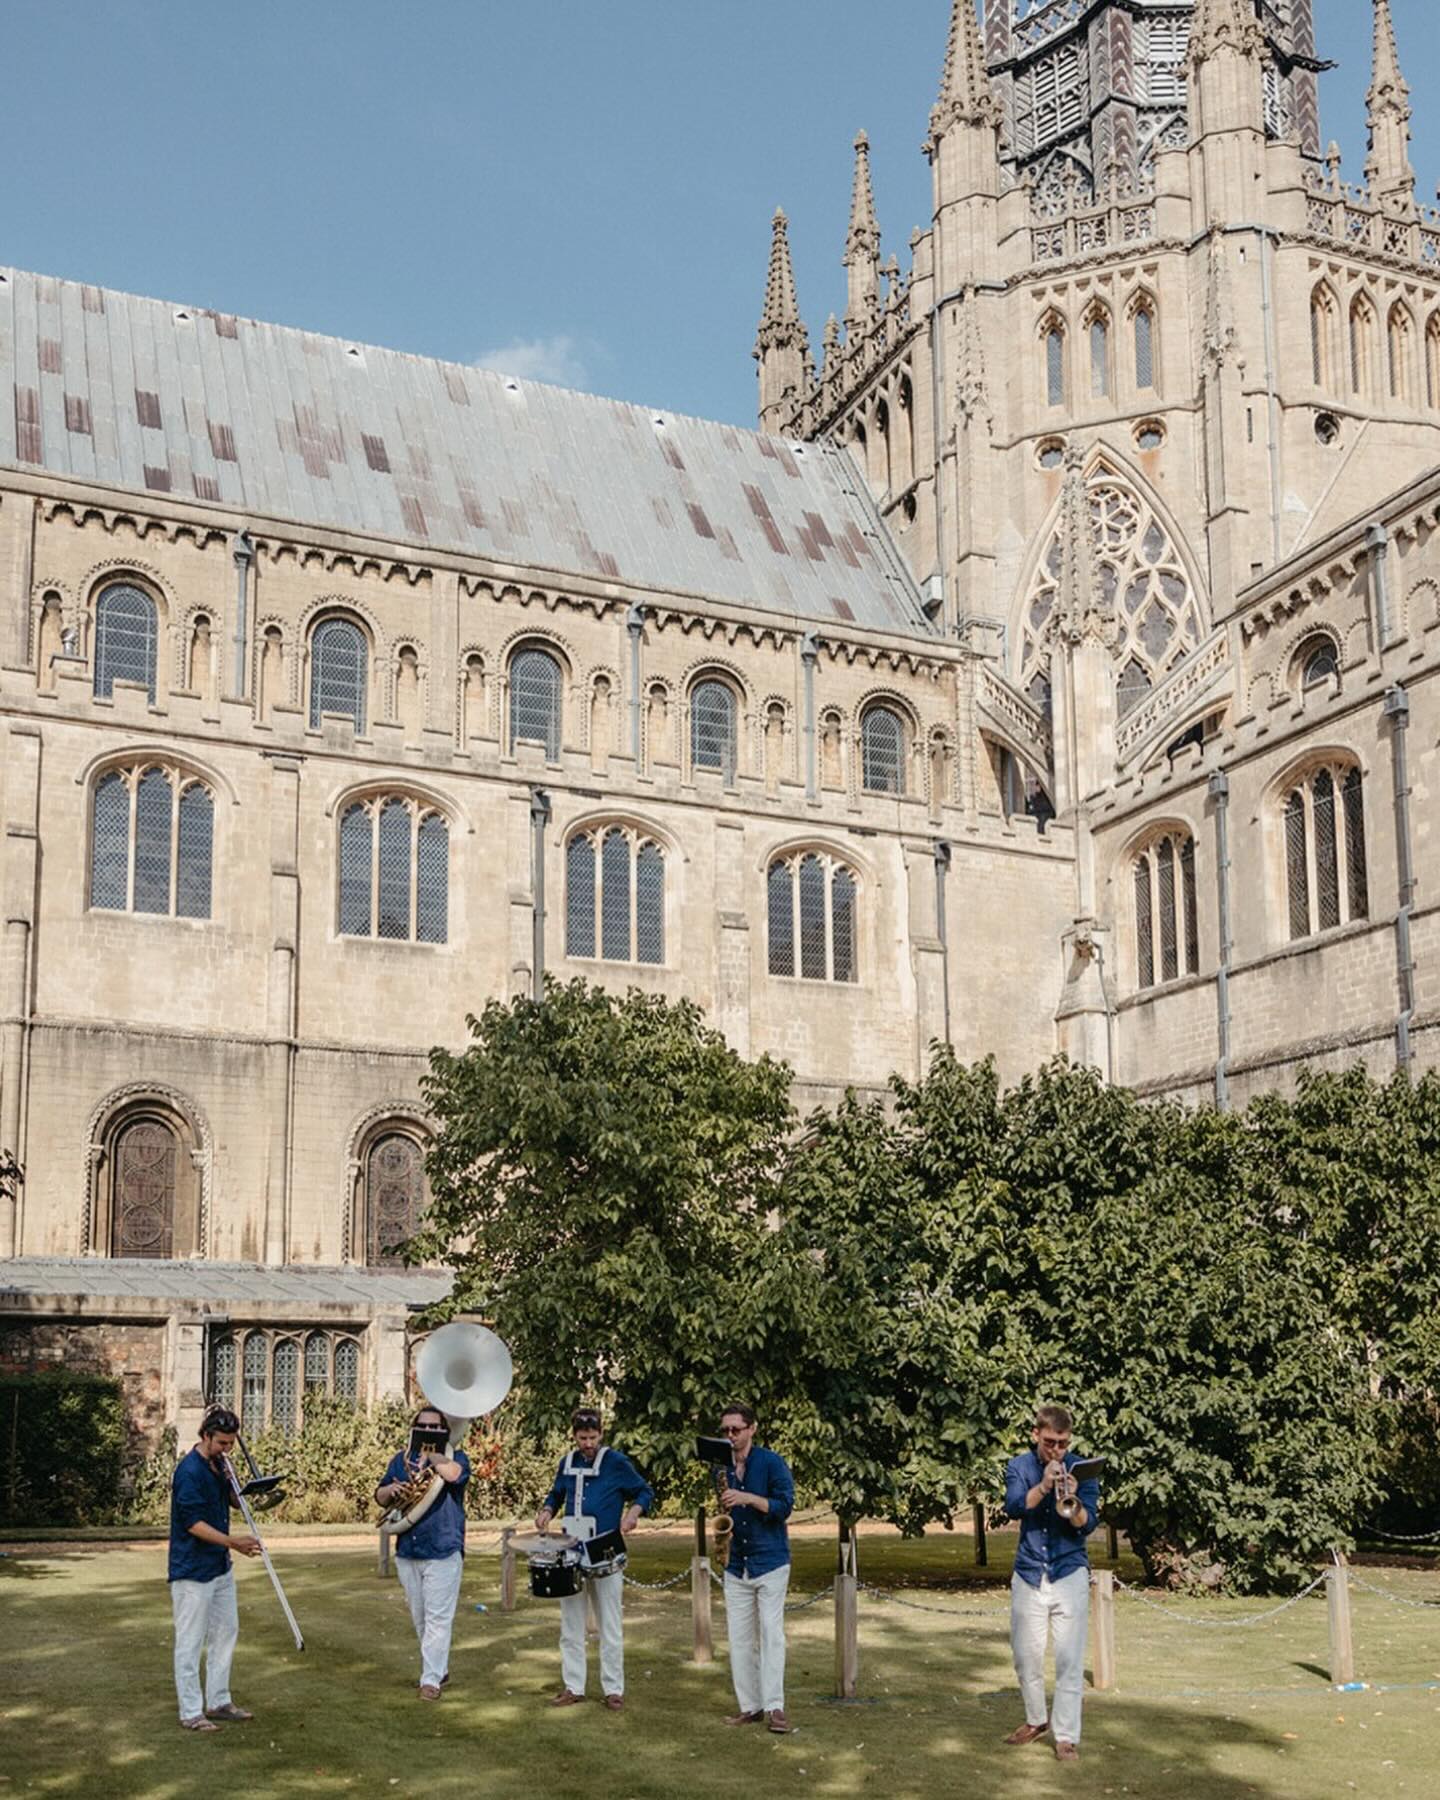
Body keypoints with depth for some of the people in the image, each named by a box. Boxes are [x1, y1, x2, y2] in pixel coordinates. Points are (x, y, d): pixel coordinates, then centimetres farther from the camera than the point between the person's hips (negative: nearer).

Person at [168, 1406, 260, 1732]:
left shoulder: (218, 1465, 7)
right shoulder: (189, 1471, -19)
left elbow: (232, 1501, 17)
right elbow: (194, 1523, -23)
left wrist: (232, 1482, -3)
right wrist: (232, 1541, -30)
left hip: (220, 1566, 9)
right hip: (192, 1570, -9)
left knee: (225, 1632, 15)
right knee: (190, 1641, -1)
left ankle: (218, 1701, 25)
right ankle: (190, 1712, 5)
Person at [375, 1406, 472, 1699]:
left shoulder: (454, 1457, 0)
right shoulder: (401, 1459, 13)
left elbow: (453, 1474, -24)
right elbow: (380, 1496, 8)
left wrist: (431, 1454, -16)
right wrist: (392, 1490, -13)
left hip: (443, 1554, -5)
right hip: (407, 1553, 5)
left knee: (438, 1619, -7)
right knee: (420, 1619, 14)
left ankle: (431, 1679, -4)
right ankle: (440, 1667, 28)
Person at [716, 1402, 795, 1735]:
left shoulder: (771, 1463, -8)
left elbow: (785, 1505, -15)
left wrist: (747, 1498, -25)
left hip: (770, 1561, -5)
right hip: (737, 1565, 5)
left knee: (771, 1633, -7)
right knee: (738, 1636, 5)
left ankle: (774, 1708, -6)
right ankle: (749, 1705, 11)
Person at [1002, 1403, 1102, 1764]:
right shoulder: (1019, 1467, 1)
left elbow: (1088, 1524, -11)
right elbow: (1013, 1507, -16)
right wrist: (1043, 1486, -32)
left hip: (1070, 1574, -2)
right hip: (1028, 1574, 2)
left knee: (1069, 1660, -5)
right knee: (1026, 1655, 10)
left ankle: (1066, 1736, 1)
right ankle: (1037, 1719, 30)